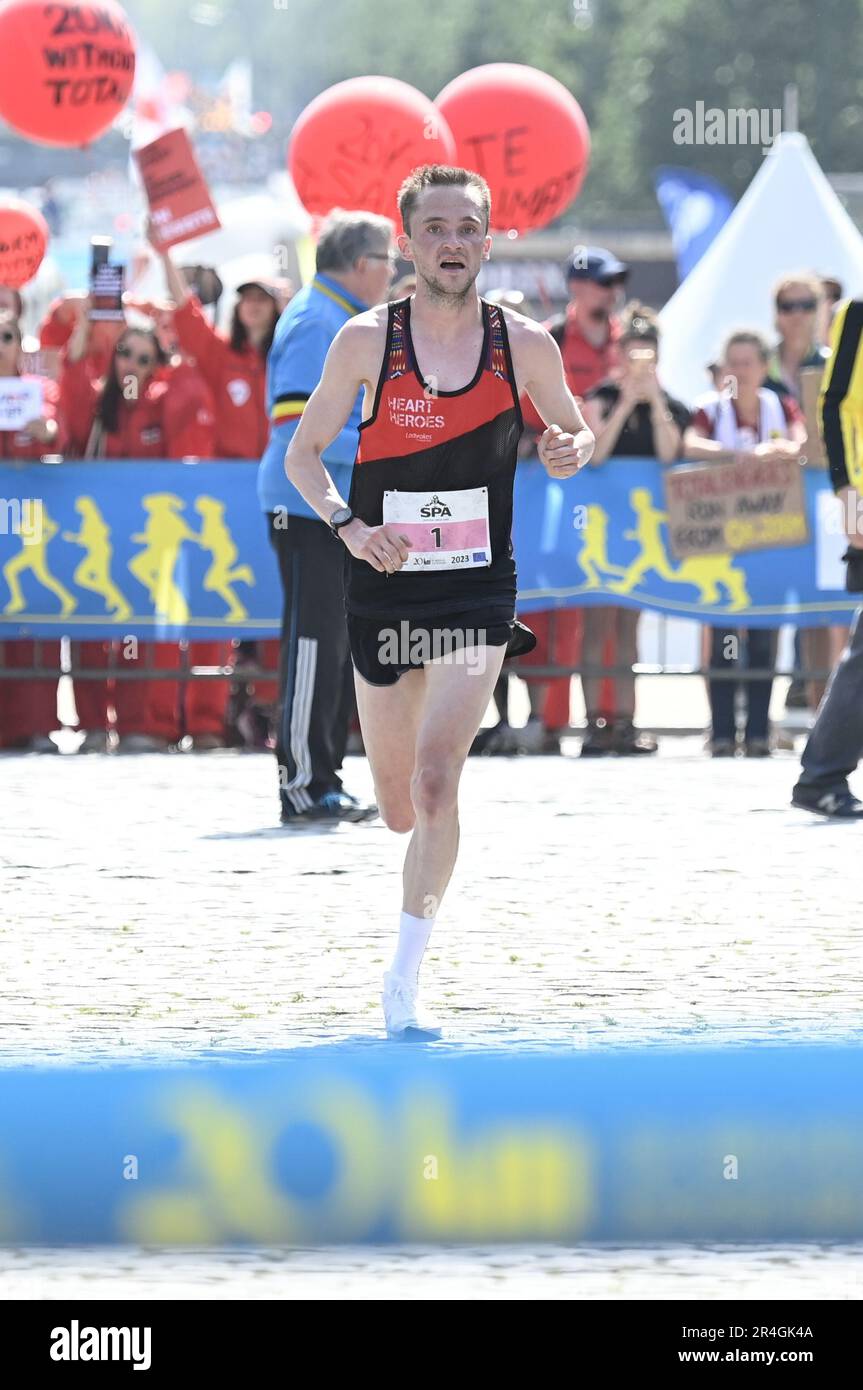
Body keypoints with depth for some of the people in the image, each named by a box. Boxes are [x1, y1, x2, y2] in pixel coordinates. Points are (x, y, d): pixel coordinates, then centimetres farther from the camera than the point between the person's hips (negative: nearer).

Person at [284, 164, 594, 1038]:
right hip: (382, 594, 1)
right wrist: (348, 524, -17)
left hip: (477, 595, -1)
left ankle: (404, 981, -13)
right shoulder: (367, 340, -6)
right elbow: (302, 454, 1)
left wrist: (572, 451, -11)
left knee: (436, 779, -19)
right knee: (399, 806, 11)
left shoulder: (525, 345, -3)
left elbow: (575, 430, 13)